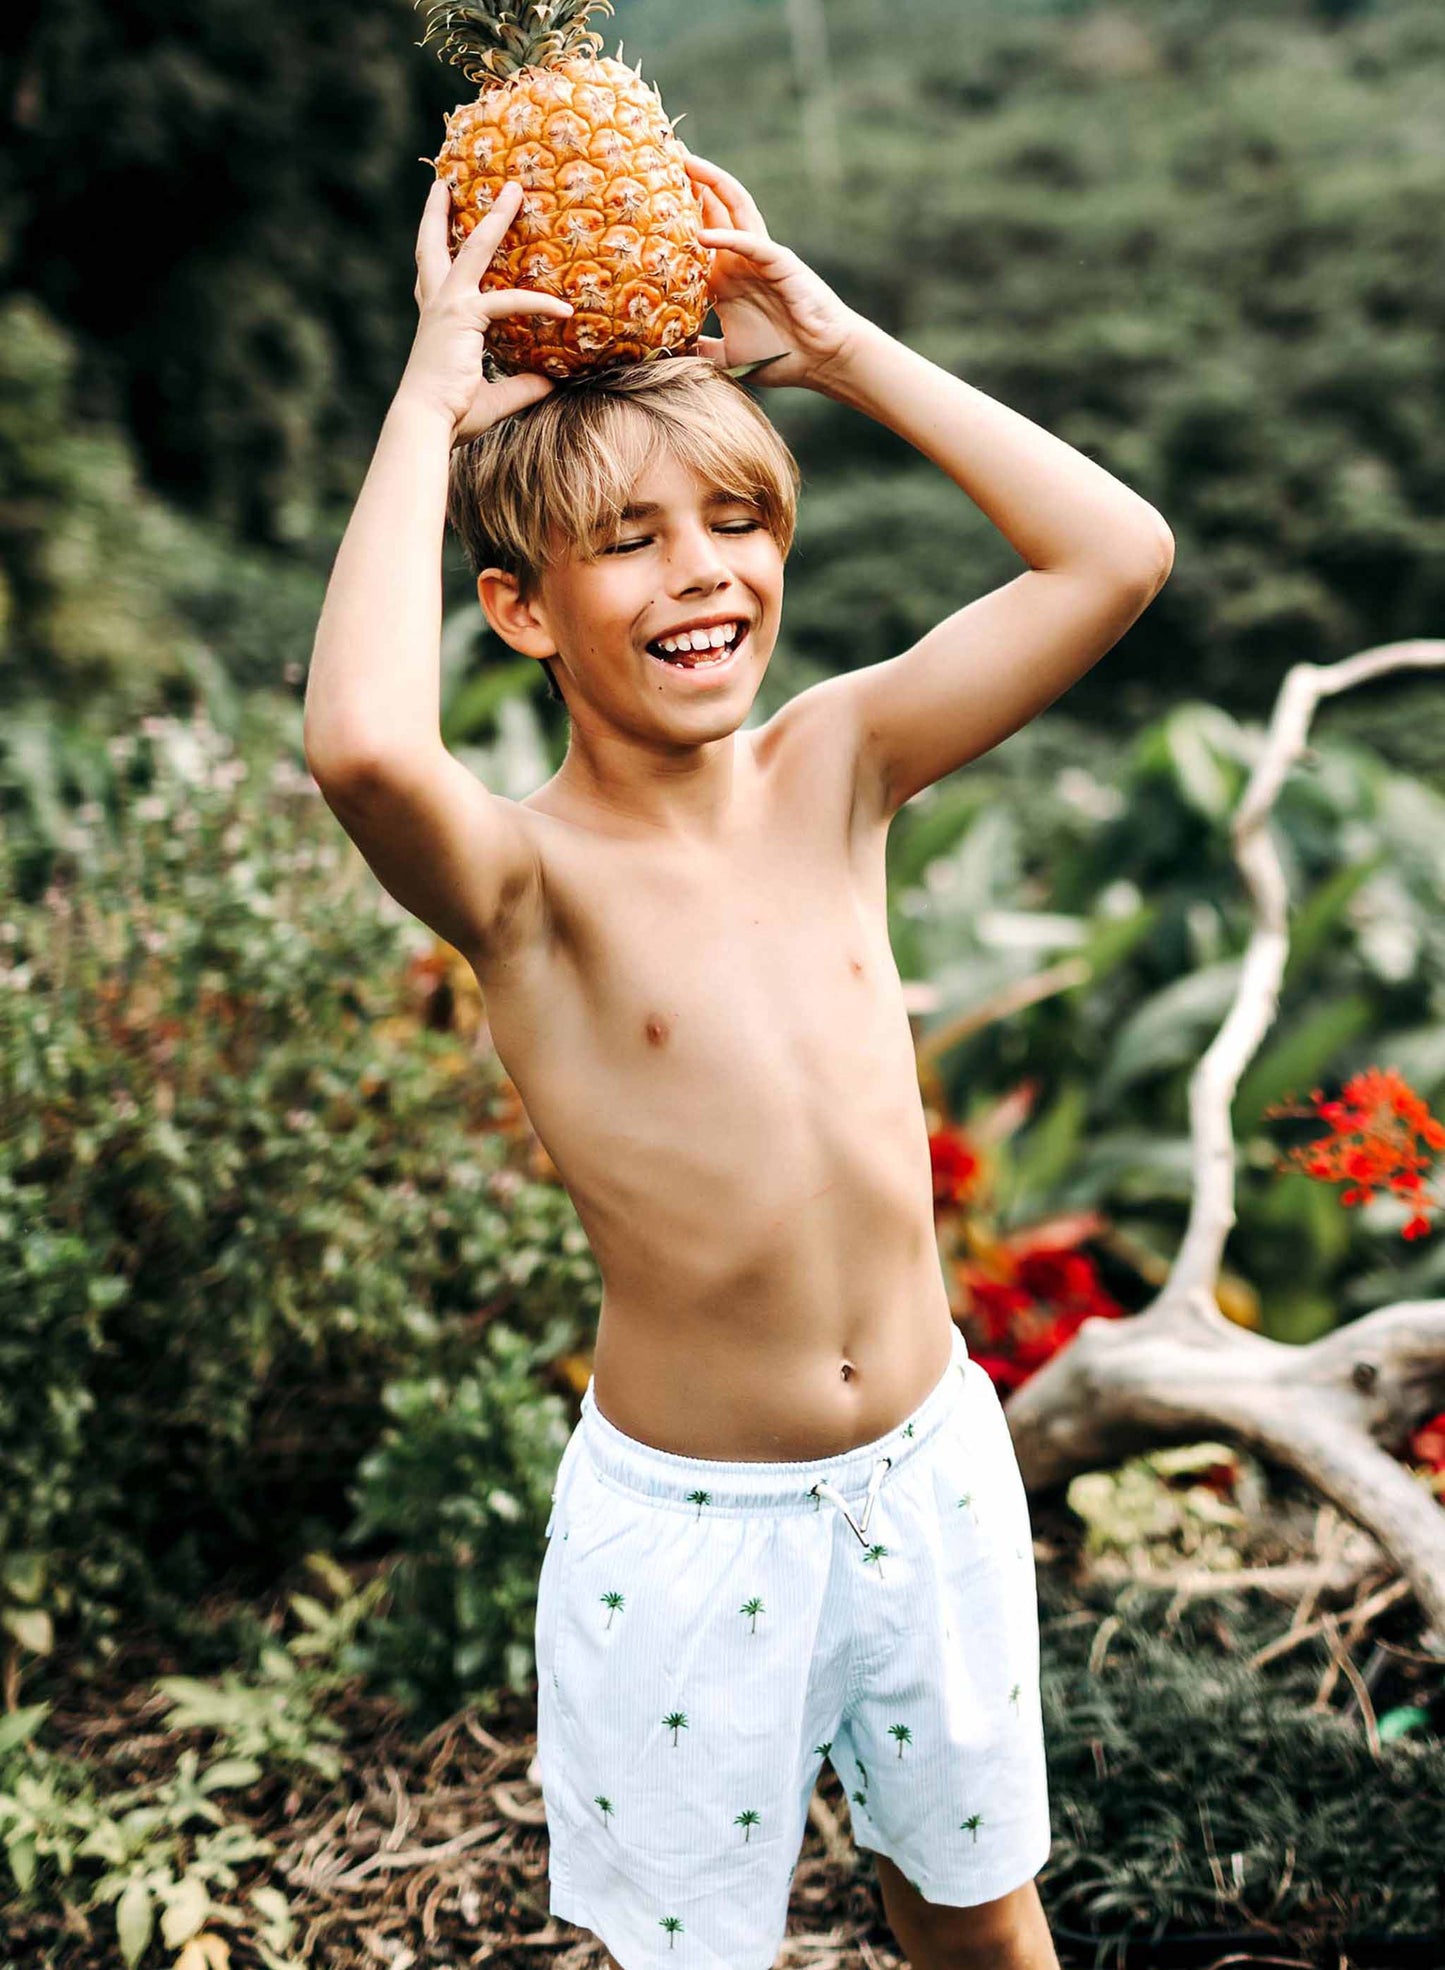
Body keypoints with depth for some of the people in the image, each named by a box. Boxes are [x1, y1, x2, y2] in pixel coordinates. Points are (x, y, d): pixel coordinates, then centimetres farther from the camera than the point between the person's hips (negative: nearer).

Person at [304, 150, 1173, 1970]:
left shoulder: (833, 768, -6)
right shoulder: (524, 879, -19)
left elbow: (1117, 554, -12)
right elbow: (361, 744, -42)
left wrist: (831, 343, -11)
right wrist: (433, 396, -28)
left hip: (932, 1462, 4)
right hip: (683, 1526, -3)